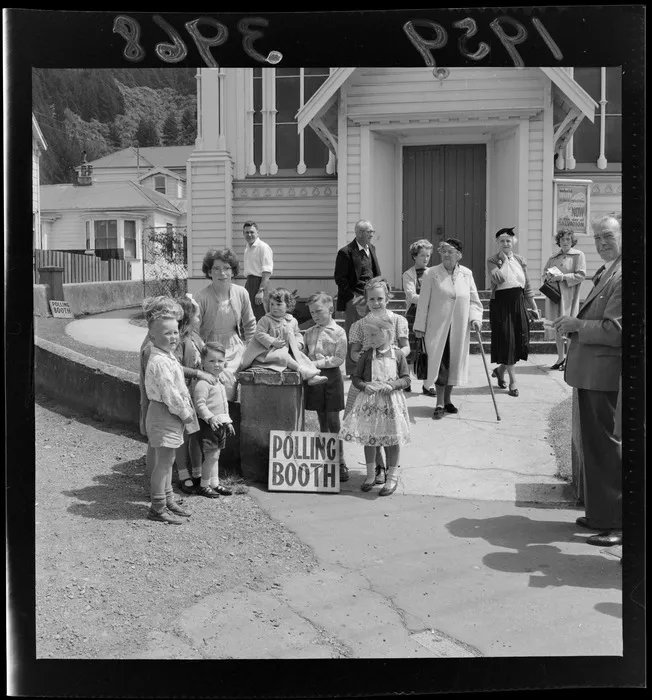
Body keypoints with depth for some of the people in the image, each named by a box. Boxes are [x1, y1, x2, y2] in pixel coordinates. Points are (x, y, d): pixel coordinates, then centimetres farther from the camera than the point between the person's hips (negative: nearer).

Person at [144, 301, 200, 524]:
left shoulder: (168, 357, 12)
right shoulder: (159, 362, -22)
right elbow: (169, 393, -24)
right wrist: (185, 413, -15)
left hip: (172, 415, 10)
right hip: (163, 415, -10)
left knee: (167, 461, 18)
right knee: (163, 462, -3)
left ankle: (168, 500, 29)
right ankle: (158, 508, 5)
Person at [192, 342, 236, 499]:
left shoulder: (219, 382, 15)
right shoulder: (203, 382, -16)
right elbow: (199, 404, -23)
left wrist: (228, 421, 24)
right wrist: (210, 418, -31)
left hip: (220, 424, 9)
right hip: (208, 425, -9)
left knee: (215, 455, 15)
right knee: (210, 455, -4)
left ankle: (214, 483, 24)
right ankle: (204, 485, 8)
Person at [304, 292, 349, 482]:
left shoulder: (338, 332, -7)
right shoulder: (309, 333, 9)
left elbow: (339, 359, -12)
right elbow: (304, 353, 16)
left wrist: (317, 363, -16)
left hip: (331, 376, -5)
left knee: (333, 422, -3)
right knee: (322, 422, 11)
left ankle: (340, 462, 6)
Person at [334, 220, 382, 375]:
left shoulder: (371, 249, 13)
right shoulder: (346, 252, -11)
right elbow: (340, 278, -11)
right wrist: (352, 296, -14)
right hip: (354, 299, -7)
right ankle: (353, 370, 9)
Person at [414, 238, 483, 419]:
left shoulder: (466, 274, 8)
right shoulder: (431, 274, -1)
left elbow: (474, 301, 12)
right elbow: (423, 302, 0)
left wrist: (475, 317, -5)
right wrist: (419, 326, -2)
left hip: (459, 329, 3)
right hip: (437, 328, -3)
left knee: (454, 364, 9)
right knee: (440, 364, -6)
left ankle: (447, 400, 24)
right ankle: (440, 404, 3)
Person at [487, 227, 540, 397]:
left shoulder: (520, 260, 11)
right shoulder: (492, 260, -3)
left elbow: (527, 286, 14)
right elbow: (498, 279, -23)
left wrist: (534, 307, 14)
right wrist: (504, 260, -13)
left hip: (518, 302, 5)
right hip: (501, 303, -5)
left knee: (521, 340, 4)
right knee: (506, 340, -3)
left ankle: (500, 369, 27)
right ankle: (513, 380, 8)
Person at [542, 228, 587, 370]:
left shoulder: (578, 255, 1)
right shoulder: (553, 257, 16)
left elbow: (581, 275, -8)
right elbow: (544, 272, 21)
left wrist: (562, 277, -15)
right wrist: (549, 275, -2)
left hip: (569, 295, -5)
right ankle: (560, 358, 16)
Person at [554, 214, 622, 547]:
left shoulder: (621, 277, -16)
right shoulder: (605, 274, 16)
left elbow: (614, 330, -22)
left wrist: (576, 324, -15)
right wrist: (573, 323, 9)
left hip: (603, 375, -10)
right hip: (590, 373, 10)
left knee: (607, 447, -3)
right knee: (594, 445, 17)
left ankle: (617, 523, 8)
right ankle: (600, 514, 29)